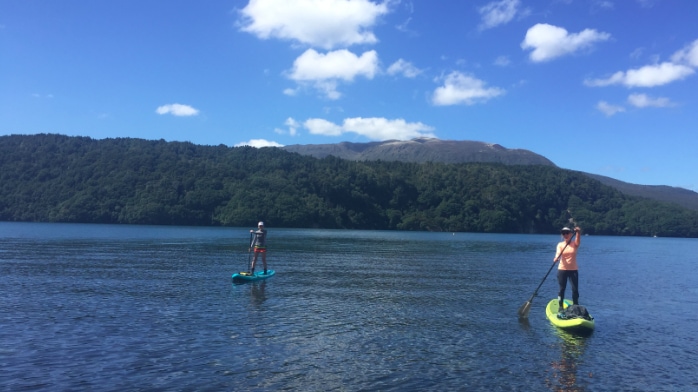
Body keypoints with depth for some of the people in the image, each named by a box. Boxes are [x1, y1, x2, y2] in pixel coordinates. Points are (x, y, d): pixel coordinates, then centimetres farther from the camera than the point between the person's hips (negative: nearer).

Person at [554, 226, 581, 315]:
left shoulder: (575, 244, 0)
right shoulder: (560, 245, 1)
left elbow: (578, 240, -24)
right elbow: (558, 253, -17)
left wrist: (578, 232, -46)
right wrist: (556, 258, -42)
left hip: (573, 270, 0)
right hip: (562, 270, 0)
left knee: (575, 289, 0)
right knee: (562, 289, 4)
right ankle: (560, 306, 16)